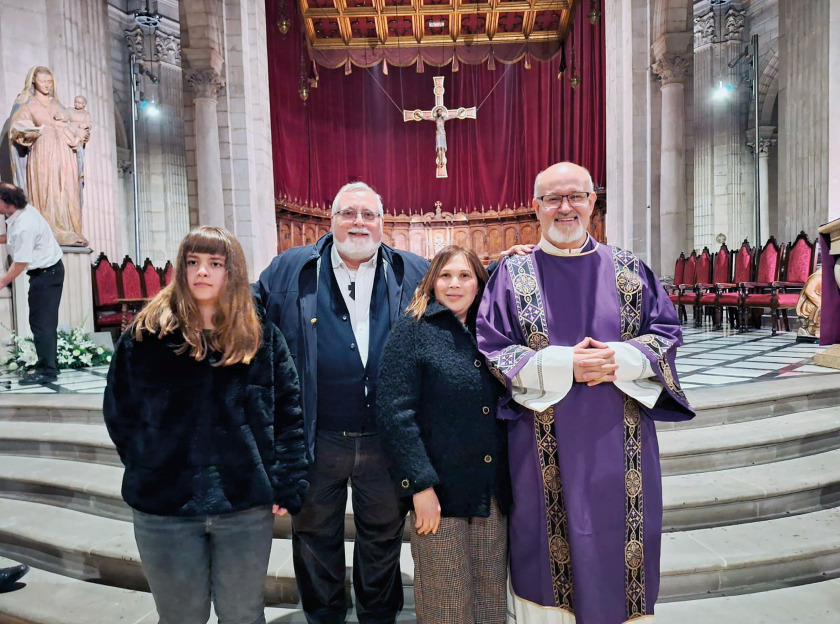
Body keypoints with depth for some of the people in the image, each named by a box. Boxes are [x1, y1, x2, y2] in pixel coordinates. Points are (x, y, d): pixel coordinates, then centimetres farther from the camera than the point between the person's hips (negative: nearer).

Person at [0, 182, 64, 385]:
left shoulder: (23, 226, -25)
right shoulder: (24, 210, 1)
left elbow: (21, 263, -20)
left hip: (46, 274, -10)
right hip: (47, 271, 10)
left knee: (41, 323, -6)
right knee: (45, 322, 14)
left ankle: (47, 372, 0)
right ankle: (48, 366, 23)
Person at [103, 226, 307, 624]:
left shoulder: (263, 337, 0)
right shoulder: (147, 334, -1)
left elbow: (288, 414, 0)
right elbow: (118, 411, 4)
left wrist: (287, 486, -4)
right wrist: (148, 471, -2)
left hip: (248, 506, 0)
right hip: (163, 507, 0)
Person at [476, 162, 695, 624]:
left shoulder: (629, 270, 7)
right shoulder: (513, 274, 0)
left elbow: (666, 331, 8)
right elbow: (491, 348, -4)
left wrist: (621, 359, -12)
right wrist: (563, 365, -15)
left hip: (620, 448, 2)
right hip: (546, 451, -2)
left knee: (620, 543, 11)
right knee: (551, 551, 8)